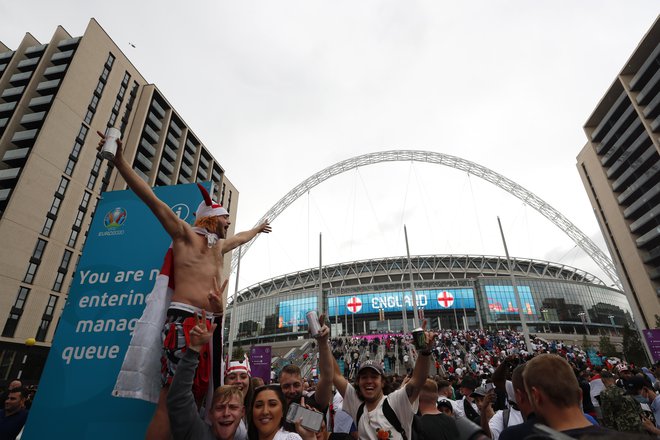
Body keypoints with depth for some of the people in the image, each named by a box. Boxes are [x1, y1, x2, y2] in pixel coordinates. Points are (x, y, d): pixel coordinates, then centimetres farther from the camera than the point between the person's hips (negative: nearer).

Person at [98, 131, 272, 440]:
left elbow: (240, 238, 46)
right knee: (172, 397, -13)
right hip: (184, 319, -8)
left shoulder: (219, 246, 25)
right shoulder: (185, 234, 6)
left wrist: (257, 229, 64)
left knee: (196, 394, 3)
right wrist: (119, 161, -10)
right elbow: (152, 200, -3)